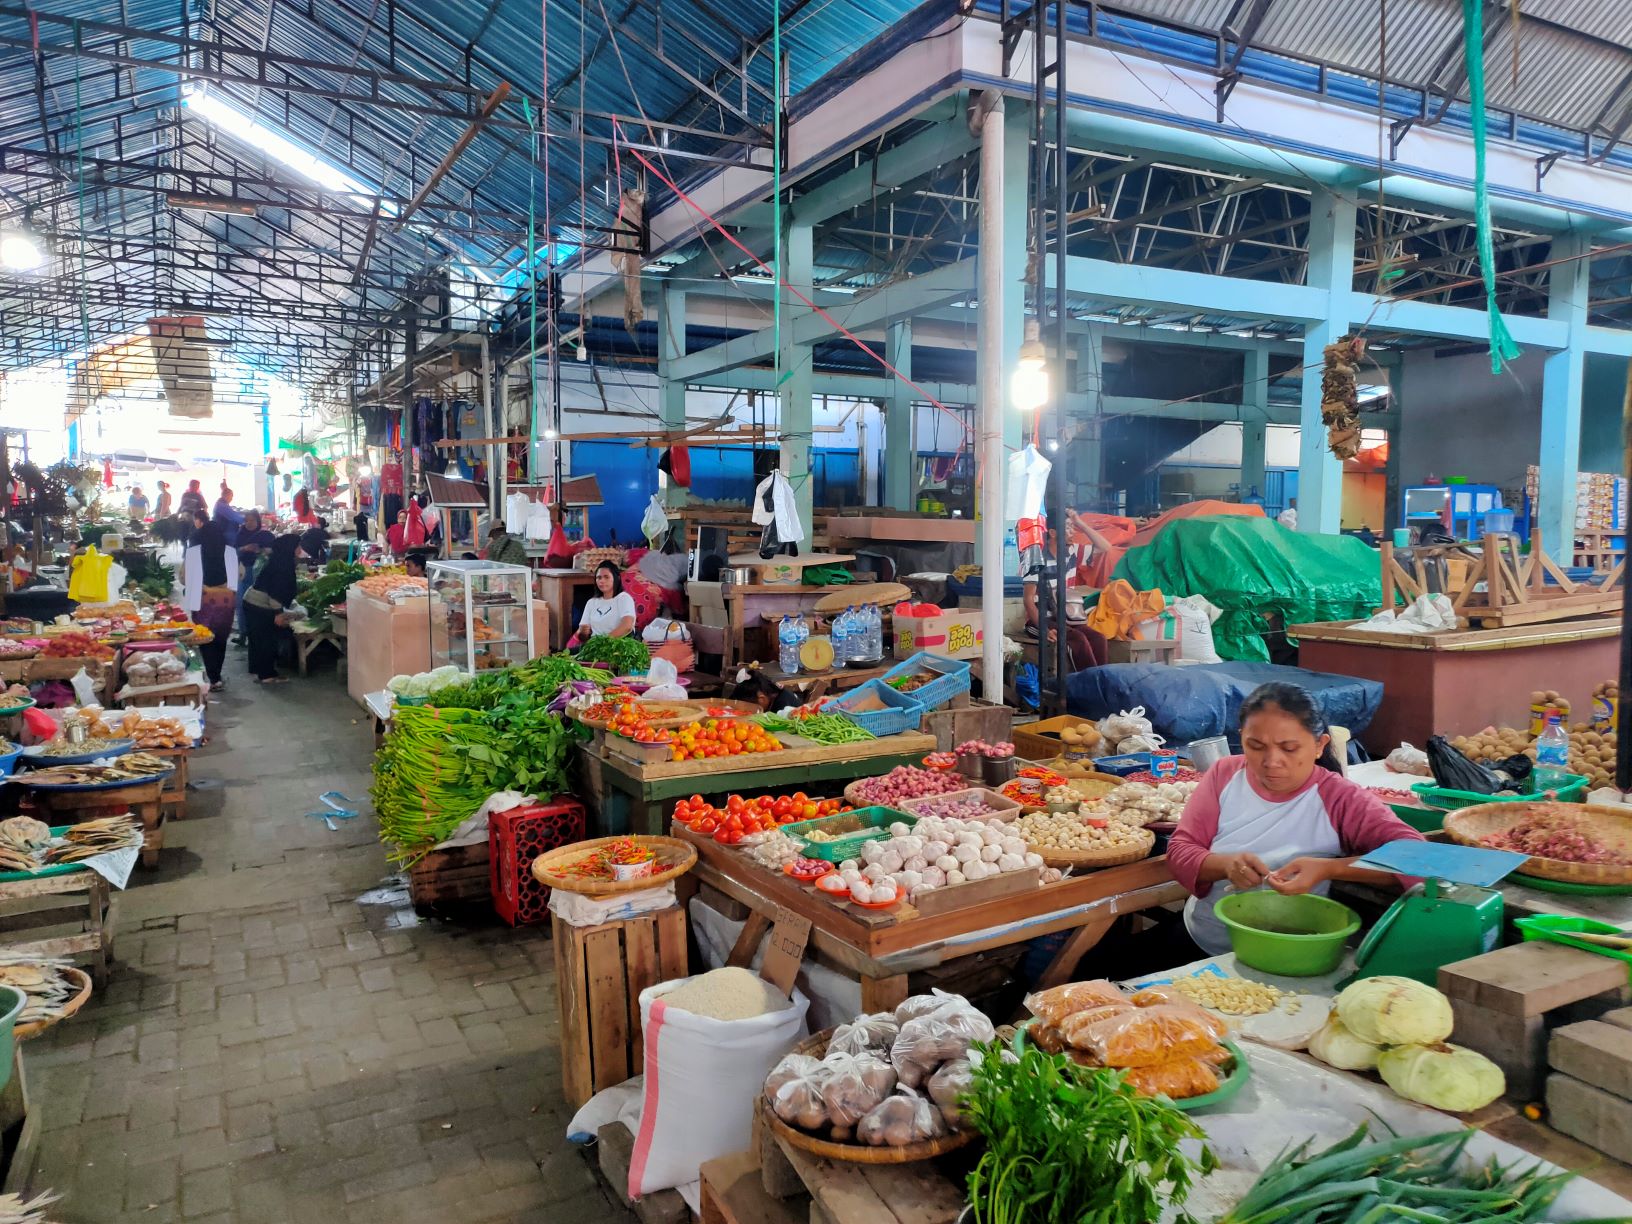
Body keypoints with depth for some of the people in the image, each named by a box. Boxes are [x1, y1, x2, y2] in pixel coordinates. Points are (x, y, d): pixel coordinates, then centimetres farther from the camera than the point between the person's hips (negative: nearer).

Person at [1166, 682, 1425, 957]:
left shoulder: (1339, 799, -9)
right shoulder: (1224, 775, 0)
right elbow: (1179, 852, -3)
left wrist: (1328, 868, -32)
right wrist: (1225, 864, -25)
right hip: (1196, 943, 4)